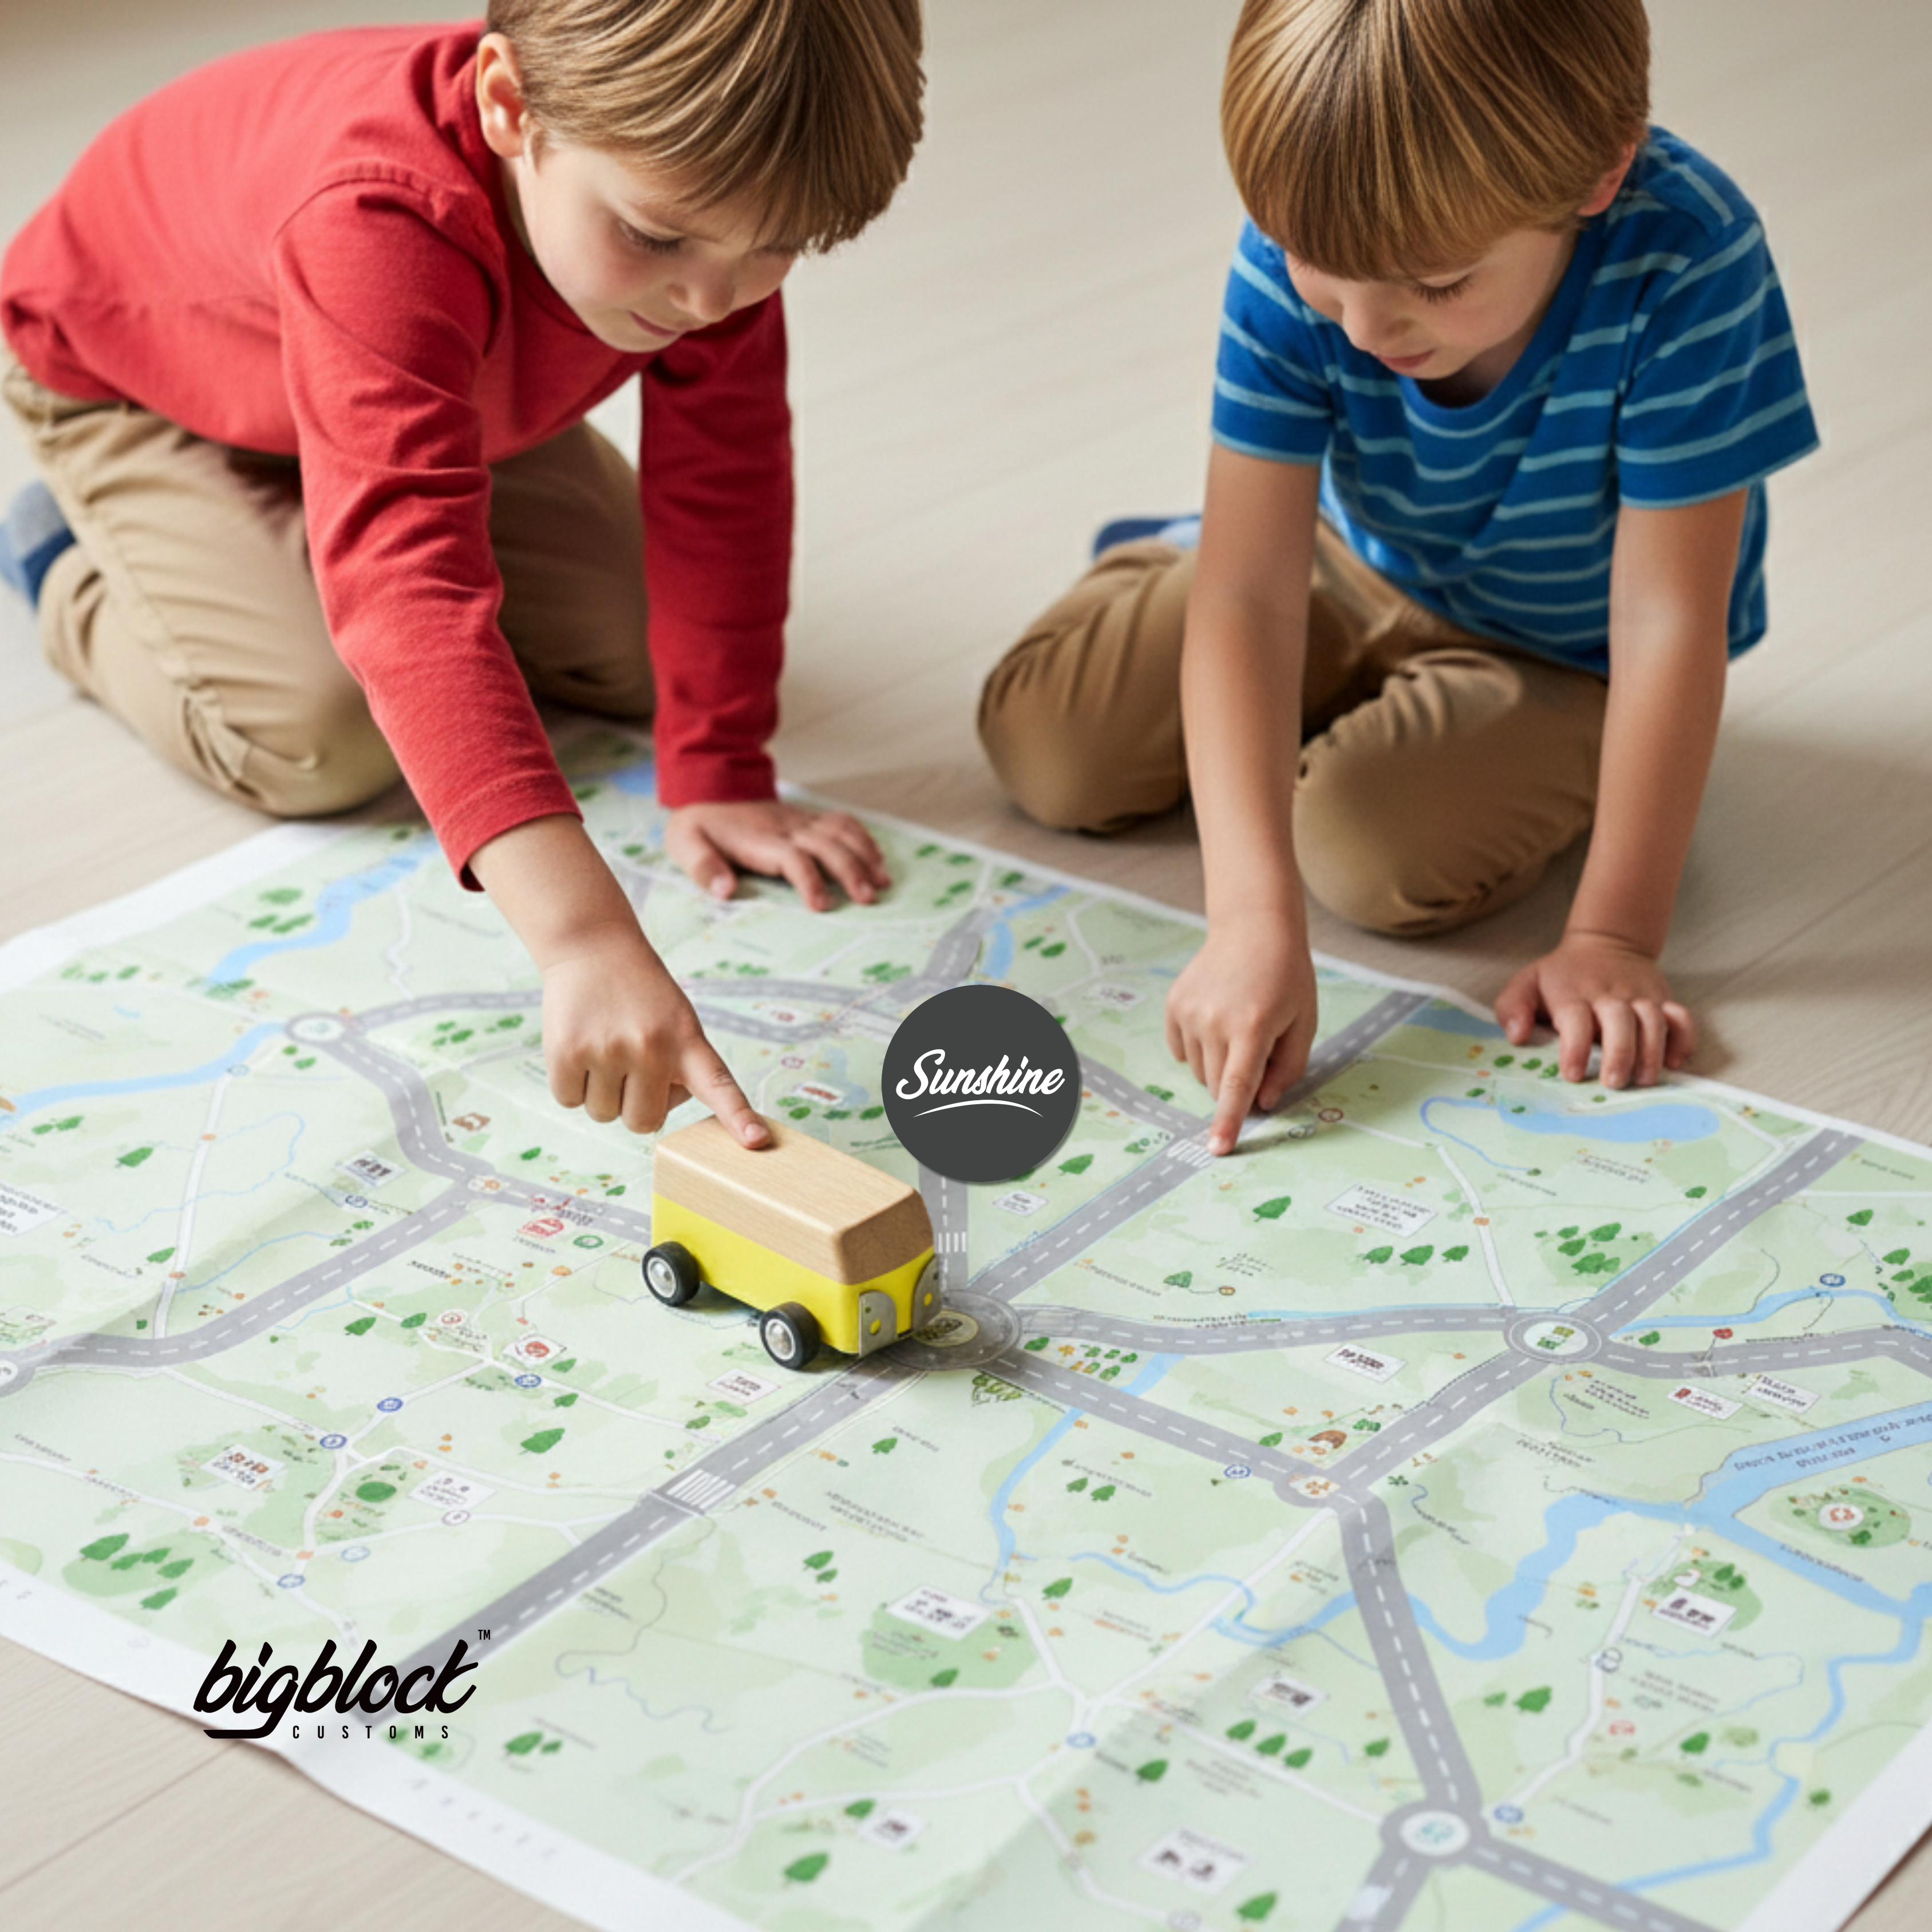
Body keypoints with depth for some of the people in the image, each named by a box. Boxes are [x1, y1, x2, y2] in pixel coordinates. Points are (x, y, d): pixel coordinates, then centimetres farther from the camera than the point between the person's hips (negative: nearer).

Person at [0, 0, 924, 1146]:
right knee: (320, 739, -22)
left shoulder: (703, 190, -31)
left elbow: (723, 481, -19)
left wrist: (718, 776, -20)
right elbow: (407, 579, -62)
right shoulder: (381, 222, -51)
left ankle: (294, 511, 25)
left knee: (642, 656, 2)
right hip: (124, 370, -6)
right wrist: (582, 932, -71)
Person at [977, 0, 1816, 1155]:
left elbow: (1667, 620, -32)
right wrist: (1256, 918, -44)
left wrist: (1614, 936, -31)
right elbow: (1248, 592, -34)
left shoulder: (1686, 266, -39)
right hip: (1354, 567, 3)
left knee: (1382, 855, -27)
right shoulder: (1295, 255, -31)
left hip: (1568, 656, -3)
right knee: (1045, 747, -4)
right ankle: (1171, 571, 28)